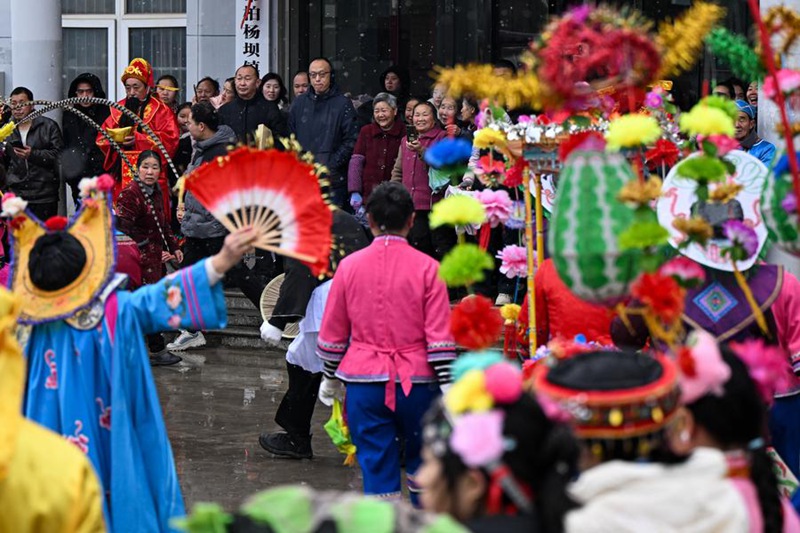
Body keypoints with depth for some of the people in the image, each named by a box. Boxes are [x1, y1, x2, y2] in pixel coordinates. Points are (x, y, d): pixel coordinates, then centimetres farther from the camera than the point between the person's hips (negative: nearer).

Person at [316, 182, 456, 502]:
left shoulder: (350, 266, 0)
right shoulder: (427, 268, -5)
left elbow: (332, 333, 7)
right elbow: (440, 337, -8)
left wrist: (330, 379, 20)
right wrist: (449, 387, -4)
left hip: (364, 382, 1)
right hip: (416, 381, -1)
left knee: (377, 466, 3)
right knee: (422, 464, 18)